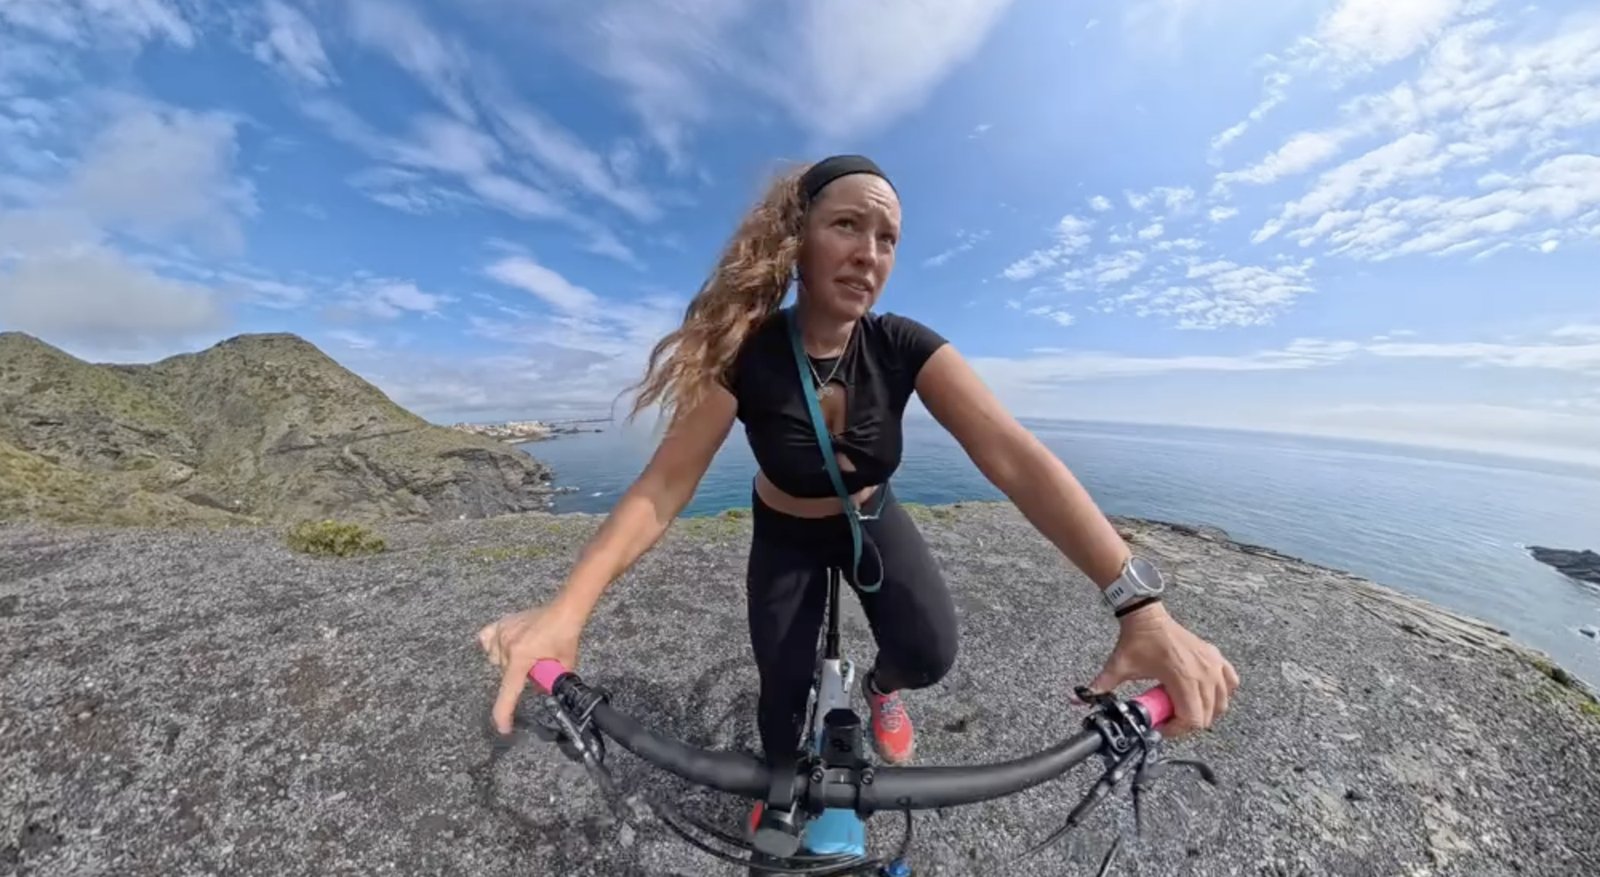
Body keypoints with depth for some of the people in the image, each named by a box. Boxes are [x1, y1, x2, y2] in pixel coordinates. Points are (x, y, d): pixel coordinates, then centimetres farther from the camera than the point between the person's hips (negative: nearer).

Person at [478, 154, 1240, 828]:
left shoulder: (904, 347, -22)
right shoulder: (747, 354, -26)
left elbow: (1013, 457, -32)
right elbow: (662, 485, -30)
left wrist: (1140, 604, -41)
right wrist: (564, 610, -43)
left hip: (871, 521, 1)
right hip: (785, 534, 0)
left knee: (928, 654, -19)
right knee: (783, 687, 1)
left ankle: (879, 687, 24)